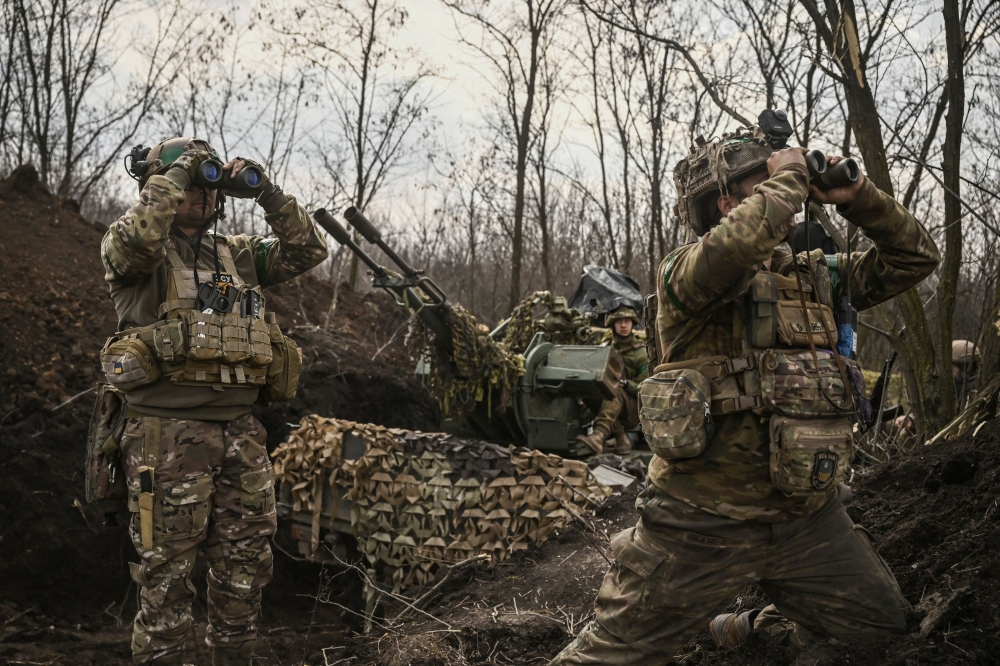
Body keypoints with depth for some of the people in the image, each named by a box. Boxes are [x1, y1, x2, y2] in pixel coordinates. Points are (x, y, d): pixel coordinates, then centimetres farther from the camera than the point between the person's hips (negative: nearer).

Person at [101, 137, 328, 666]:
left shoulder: (239, 255, 17)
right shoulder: (136, 252, 0)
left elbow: (308, 250, 11)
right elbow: (135, 237, -23)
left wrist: (265, 193, 1)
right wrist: (178, 169, -13)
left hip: (240, 434, 6)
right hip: (167, 435, -5)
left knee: (244, 567, 11)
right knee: (166, 570, 0)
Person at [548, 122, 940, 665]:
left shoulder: (812, 275, 10)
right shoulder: (684, 271, -10)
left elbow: (915, 257, 13)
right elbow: (731, 250, -33)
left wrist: (855, 195, -1)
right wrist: (789, 176, -17)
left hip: (808, 516, 6)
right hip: (704, 525, -6)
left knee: (882, 620, 18)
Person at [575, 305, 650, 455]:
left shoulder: (641, 352, 0)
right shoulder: (605, 347, 10)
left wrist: (626, 384, -22)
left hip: (633, 411, -3)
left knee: (616, 393, -35)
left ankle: (599, 436, -57)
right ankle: (621, 437, -31)